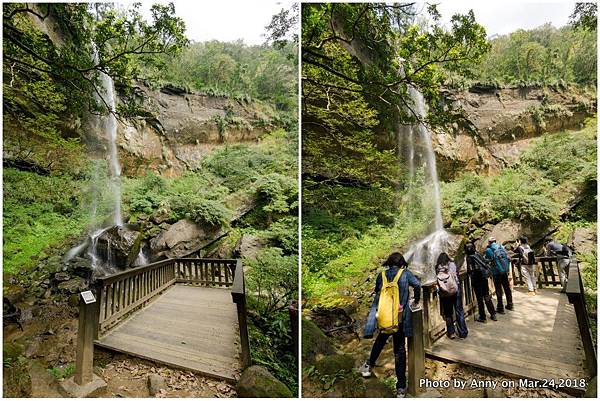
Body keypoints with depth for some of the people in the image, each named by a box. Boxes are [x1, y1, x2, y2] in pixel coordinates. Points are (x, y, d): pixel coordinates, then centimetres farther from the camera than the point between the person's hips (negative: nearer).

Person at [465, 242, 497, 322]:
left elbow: (470, 270, -16)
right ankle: (493, 314, 24)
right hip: (484, 277, 6)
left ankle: (482, 317, 12)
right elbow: (486, 264, 8)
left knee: (480, 298, 4)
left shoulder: (469, 258, -15)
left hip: (476, 279, -6)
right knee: (487, 296, 17)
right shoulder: (478, 254, 2)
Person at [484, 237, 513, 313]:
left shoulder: (488, 250, -7)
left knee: (499, 290, 2)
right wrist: (507, 268, 14)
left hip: (496, 272, -4)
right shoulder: (502, 247, 6)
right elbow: (508, 258, 7)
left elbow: (487, 261, -3)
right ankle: (510, 305, 28)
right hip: (505, 271, 5)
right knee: (507, 288, 16)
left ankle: (500, 308, 7)